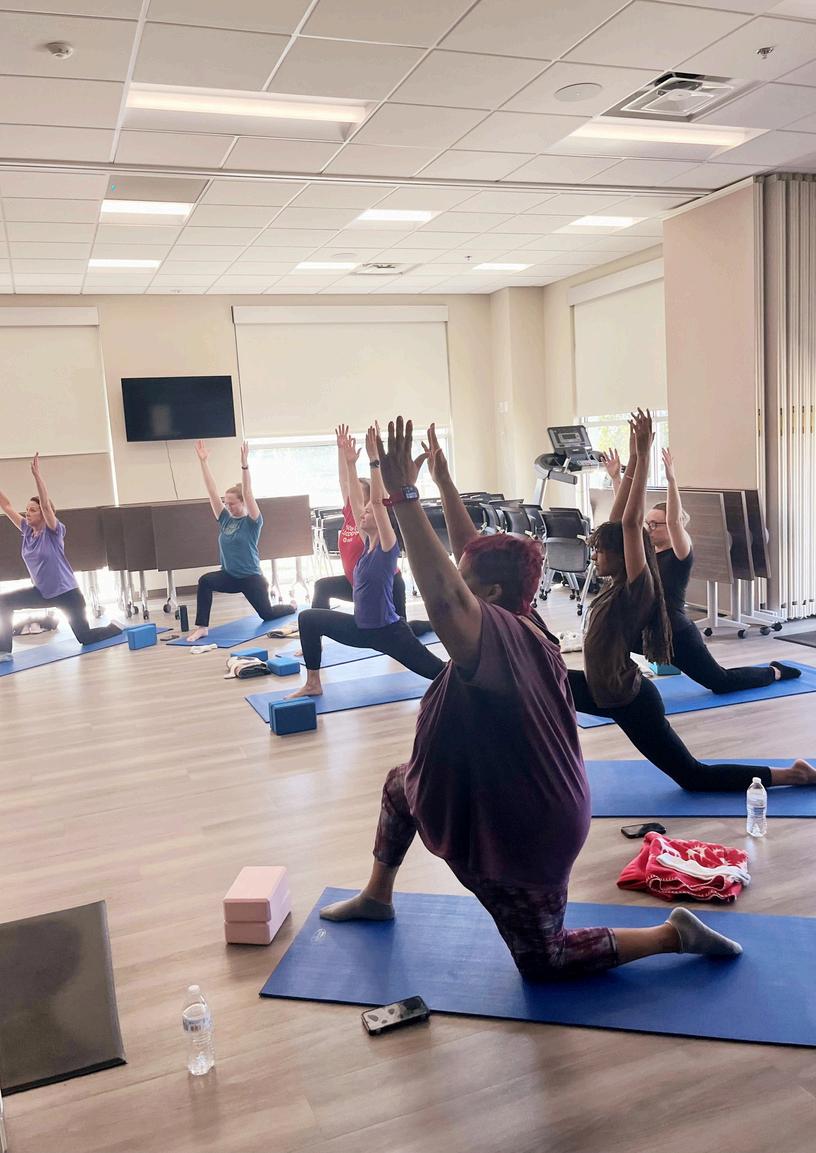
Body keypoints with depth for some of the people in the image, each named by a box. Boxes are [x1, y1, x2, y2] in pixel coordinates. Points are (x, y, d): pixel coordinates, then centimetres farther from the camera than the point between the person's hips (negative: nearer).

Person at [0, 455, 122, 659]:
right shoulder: (27, 531, 2)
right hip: (42, 592, 6)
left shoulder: (54, 532, -15)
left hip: (66, 593, -6)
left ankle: (117, 627, 30)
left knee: (85, 637, 0)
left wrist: (36, 474, -38)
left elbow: (46, 504, -29)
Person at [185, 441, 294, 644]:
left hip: (250, 577, -4)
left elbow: (247, 493, -25)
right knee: (205, 581, -27)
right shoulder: (225, 520, 2)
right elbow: (212, 490, -4)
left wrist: (245, 465, -36)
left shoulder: (252, 522, -11)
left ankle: (292, 606, 43)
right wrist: (203, 461, -10)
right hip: (229, 575, 4)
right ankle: (202, 627, -24)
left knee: (267, 614, 9)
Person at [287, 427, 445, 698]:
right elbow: (356, 501, 3)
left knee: (437, 670, -1)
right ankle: (313, 684, 9)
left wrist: (374, 460, -27)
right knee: (308, 618, 3)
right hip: (361, 628, 7)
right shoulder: (367, 543, 4)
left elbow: (378, 501, -25)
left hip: (388, 632, -7)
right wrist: (350, 463, 2)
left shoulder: (388, 547, -15)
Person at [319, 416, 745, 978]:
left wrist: (404, 494, -48)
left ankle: (674, 934, 17)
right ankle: (377, 897, 41)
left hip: (524, 831, -9)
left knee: (544, 962, 11)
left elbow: (443, 595, -49)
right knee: (400, 785, 23)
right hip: (531, 808, 9)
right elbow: (474, 554, 3)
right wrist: (442, 478, 5)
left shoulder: (497, 638, -31)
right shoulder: (519, 626, -6)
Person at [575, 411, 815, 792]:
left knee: (695, 777, 2)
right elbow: (617, 520, 2)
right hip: (605, 690, 9)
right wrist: (632, 459, 2)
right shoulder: (619, 586, 2)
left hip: (631, 702, -9)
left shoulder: (637, 589, -20)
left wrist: (643, 455, -29)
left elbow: (630, 523, -28)